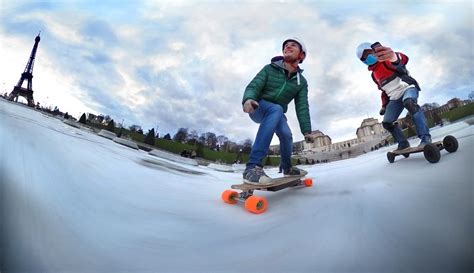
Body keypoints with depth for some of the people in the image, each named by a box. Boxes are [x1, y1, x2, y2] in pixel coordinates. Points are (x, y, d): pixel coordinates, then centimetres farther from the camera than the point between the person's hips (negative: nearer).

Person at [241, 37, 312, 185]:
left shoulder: (301, 82, 0)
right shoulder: (270, 69, -10)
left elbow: (302, 107, -6)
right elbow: (253, 87, -20)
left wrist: (306, 131, -16)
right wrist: (248, 99, -43)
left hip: (276, 113, 5)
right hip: (257, 108, -5)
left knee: (286, 135, -18)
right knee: (277, 109, -36)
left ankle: (287, 168, 18)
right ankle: (252, 167, -48)